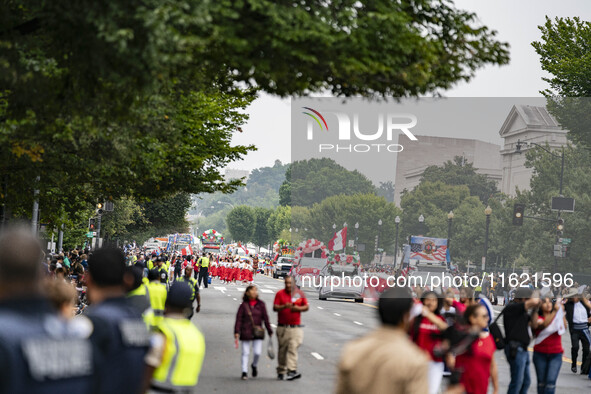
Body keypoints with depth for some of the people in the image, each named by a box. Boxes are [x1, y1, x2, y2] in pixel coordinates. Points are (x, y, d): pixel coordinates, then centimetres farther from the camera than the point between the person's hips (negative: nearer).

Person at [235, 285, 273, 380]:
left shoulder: (261, 304, 3)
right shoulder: (244, 305, -2)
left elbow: (265, 318, 7)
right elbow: (238, 319, -2)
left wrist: (270, 331, 6)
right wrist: (237, 332, -10)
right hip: (246, 333, -1)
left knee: (257, 352, -6)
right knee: (245, 353, 4)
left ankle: (254, 365, 24)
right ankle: (244, 372, 14)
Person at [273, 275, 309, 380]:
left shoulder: (300, 293, 9)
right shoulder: (280, 293, 4)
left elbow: (306, 306, 10)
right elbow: (275, 308, -4)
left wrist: (298, 308, -9)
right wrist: (284, 306, -23)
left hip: (295, 327, 0)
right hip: (282, 327, 0)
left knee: (293, 348, -13)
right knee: (282, 350, 5)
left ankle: (292, 371, -18)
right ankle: (281, 371, 17)